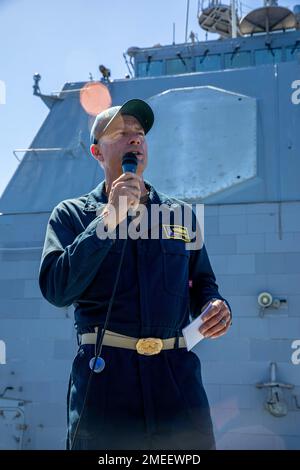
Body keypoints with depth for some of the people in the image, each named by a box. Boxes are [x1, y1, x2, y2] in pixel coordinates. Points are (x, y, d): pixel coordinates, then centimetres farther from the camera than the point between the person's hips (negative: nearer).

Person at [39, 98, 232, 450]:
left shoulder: (181, 213, 15)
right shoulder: (71, 214, 6)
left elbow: (202, 283, 18)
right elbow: (56, 288, -9)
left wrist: (217, 306, -6)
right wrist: (109, 217, -12)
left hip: (177, 375, 3)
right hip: (105, 375, -2)